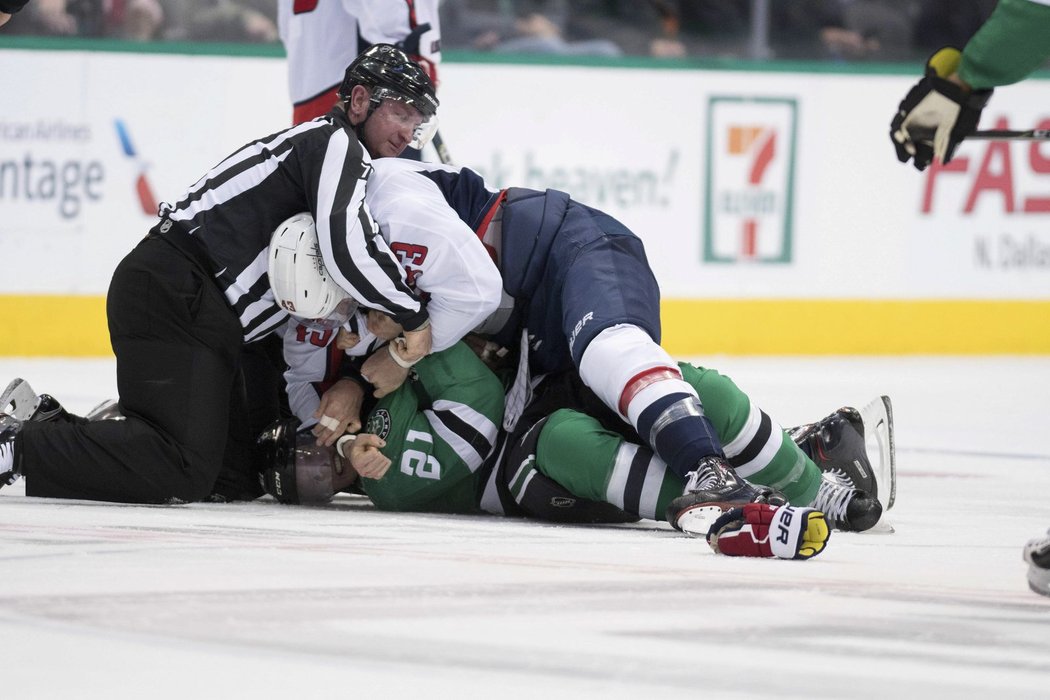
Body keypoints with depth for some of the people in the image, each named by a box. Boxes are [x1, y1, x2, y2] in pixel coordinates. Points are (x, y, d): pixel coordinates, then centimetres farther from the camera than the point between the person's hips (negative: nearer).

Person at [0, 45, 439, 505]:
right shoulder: (337, 143, -4)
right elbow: (348, 249, -21)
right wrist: (413, 314, -11)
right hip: (173, 296, -11)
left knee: (238, 472, 8)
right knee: (182, 473, -22)